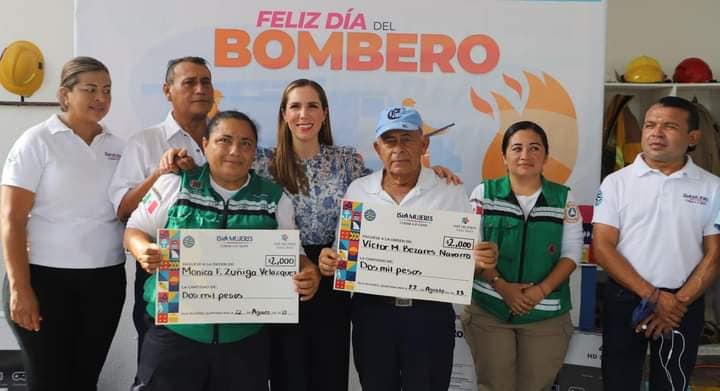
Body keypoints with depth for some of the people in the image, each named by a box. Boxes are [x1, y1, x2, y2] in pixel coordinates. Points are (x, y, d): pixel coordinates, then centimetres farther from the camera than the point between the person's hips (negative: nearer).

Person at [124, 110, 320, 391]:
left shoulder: (275, 199, 5)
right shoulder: (174, 185, 1)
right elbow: (135, 230, 7)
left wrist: (308, 274, -15)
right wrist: (144, 252, -16)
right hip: (174, 330, -1)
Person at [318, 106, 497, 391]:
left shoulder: (450, 193, -2)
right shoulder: (358, 191, 2)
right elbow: (344, 251, 8)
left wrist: (480, 261, -21)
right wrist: (330, 261, -14)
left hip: (430, 314, -1)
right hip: (372, 312, 2)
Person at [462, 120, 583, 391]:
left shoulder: (564, 198, 3)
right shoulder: (484, 193, 1)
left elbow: (572, 252, 0)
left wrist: (542, 290, -14)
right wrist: (502, 286, -15)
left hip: (547, 314, 1)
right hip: (488, 310, 0)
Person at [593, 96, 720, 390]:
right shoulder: (616, 182, -3)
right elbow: (602, 248, -8)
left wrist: (679, 302, -11)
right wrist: (653, 296, -14)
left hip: (684, 304, 1)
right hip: (624, 299, 0)